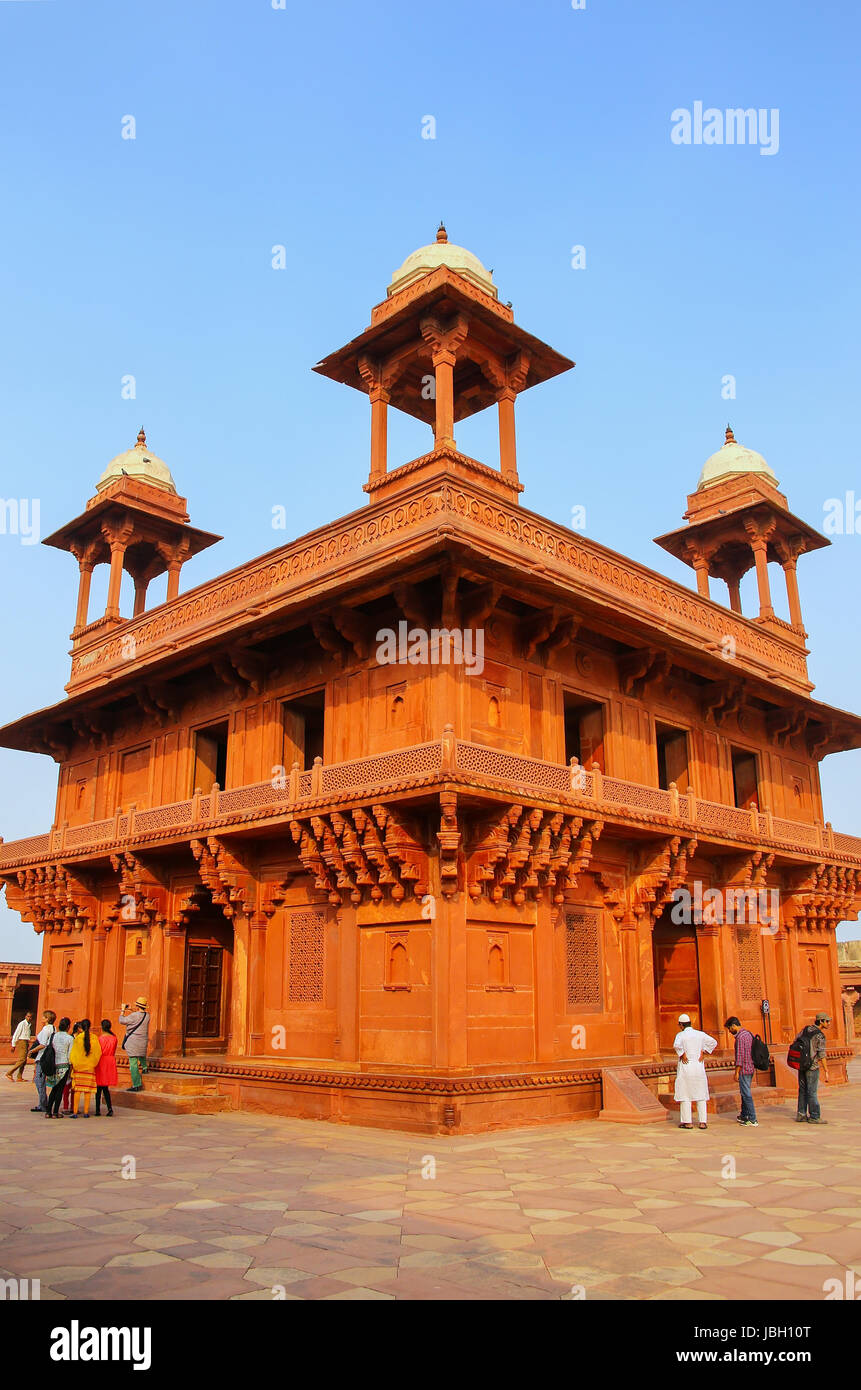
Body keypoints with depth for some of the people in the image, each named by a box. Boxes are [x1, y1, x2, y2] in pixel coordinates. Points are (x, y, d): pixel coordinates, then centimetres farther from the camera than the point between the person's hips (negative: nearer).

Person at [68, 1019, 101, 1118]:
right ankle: (86, 1112, 4)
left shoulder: (77, 1038, -6)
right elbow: (98, 1053, 2)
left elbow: (74, 1053, -3)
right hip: (90, 1067, 1)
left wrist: (73, 1065, 3)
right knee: (88, 1090, 5)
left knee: (78, 1089, 3)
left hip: (78, 1067, -1)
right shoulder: (94, 1038, -2)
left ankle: (75, 1112, 0)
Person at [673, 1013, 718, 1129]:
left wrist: (682, 1055, -13)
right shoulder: (700, 1034, 5)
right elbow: (714, 1042, 9)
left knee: (685, 1095, 4)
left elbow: (676, 1045, -28)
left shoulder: (681, 1035, -9)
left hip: (685, 1067, -4)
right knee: (701, 1095, 10)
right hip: (699, 1067, 4)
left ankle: (687, 1122, 4)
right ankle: (703, 1122, 7)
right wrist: (702, 1052, 7)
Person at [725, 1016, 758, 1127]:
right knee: (745, 1093, 19)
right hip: (751, 1068, 10)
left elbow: (740, 1056, -20)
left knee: (746, 1094, -4)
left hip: (744, 1069, -10)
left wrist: (737, 1072, -16)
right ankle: (744, 1115, 28)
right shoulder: (749, 1033, 11)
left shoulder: (740, 1037, -18)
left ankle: (753, 1119, -2)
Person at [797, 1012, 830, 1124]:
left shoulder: (805, 1029, 7)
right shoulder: (820, 1035, -14)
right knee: (812, 1092, -1)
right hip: (812, 1066, -7)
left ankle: (801, 1115, 17)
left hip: (801, 1064, 7)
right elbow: (822, 1055, -16)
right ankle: (814, 1117, 4)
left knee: (803, 1090, 13)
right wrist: (826, 1071, -12)